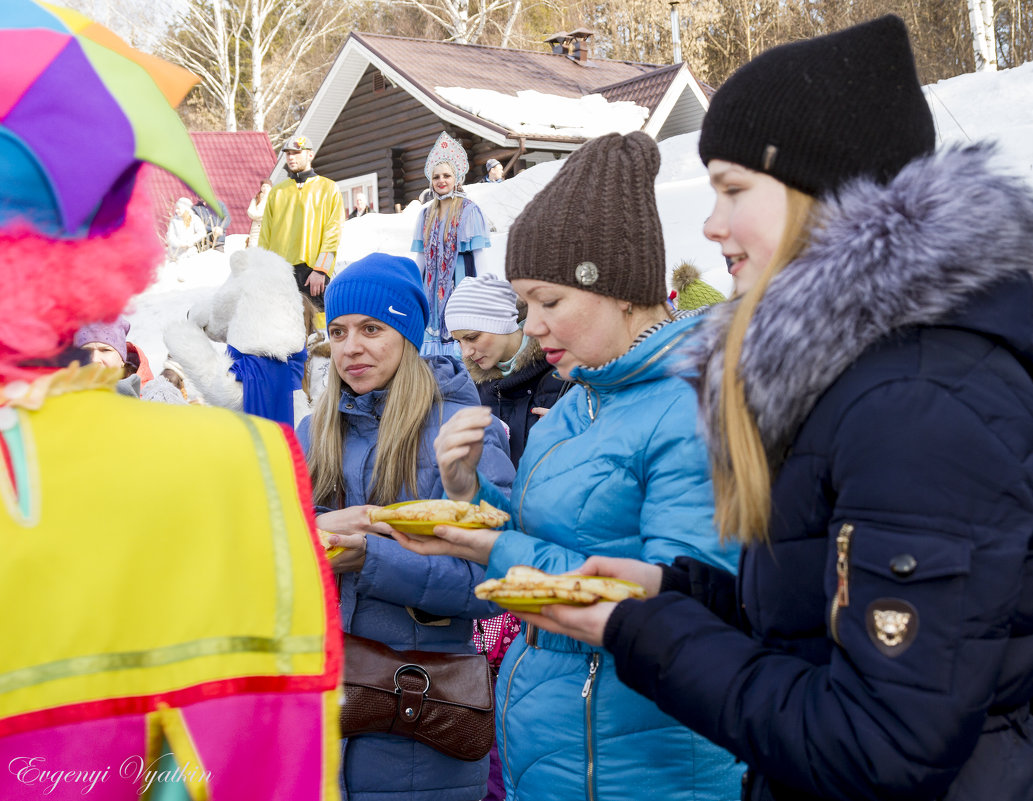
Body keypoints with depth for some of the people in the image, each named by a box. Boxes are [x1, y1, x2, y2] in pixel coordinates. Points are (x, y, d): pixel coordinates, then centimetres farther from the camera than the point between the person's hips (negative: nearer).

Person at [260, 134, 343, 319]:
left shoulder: (328, 188, 7)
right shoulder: (277, 191, 18)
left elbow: (332, 233, -1)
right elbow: (265, 235, 17)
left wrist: (321, 269, -11)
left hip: (313, 272, -4)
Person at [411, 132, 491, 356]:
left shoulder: (469, 210, -2)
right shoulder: (426, 213, 14)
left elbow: (478, 254, -5)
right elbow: (421, 254, 16)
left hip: (460, 277, -5)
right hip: (433, 282, 5)